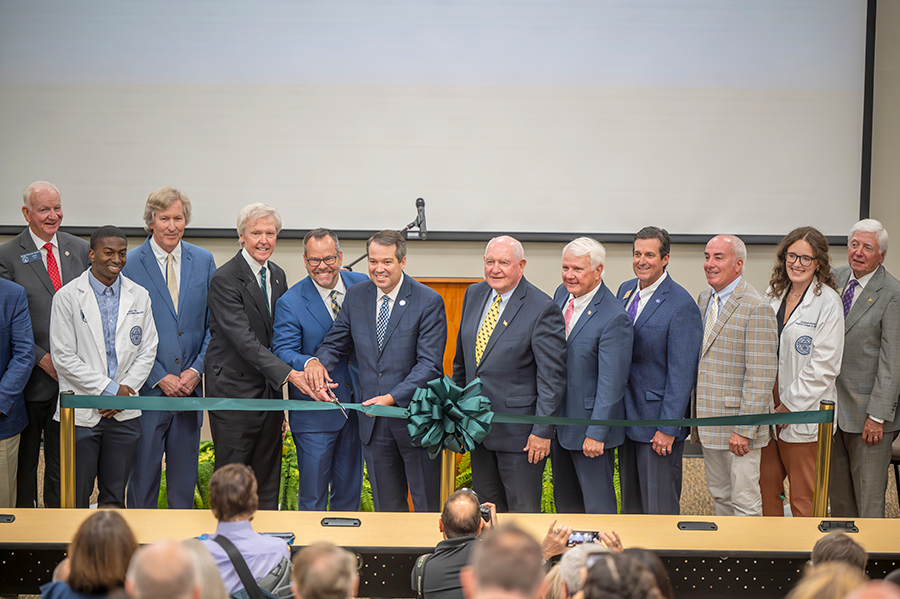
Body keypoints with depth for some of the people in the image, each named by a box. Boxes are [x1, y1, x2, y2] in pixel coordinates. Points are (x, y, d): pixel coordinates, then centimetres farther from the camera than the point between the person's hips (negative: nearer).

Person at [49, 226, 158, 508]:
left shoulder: (139, 296, 8)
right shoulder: (67, 297, -3)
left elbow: (147, 351, 8)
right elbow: (63, 357, -8)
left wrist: (125, 390, -7)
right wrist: (108, 388, -11)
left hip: (125, 414, 3)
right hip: (81, 414, -3)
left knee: (115, 498, 9)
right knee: (76, 498, 0)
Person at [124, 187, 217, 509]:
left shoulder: (203, 261, 7)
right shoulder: (129, 264, -4)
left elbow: (214, 324, 8)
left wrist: (197, 369, -5)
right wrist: (159, 377, -10)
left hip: (191, 386, 3)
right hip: (147, 388, -3)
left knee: (185, 475, 10)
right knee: (142, 474, 3)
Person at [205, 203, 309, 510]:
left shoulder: (278, 276, 11)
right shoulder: (224, 279, -13)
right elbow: (244, 339, -22)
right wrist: (288, 374, -29)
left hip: (270, 390, 7)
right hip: (234, 390, -7)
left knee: (268, 482, 10)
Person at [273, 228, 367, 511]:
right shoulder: (290, 303, -8)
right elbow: (283, 351, -14)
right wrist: (309, 365, -36)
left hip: (358, 405, 3)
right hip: (315, 412, -3)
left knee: (349, 491, 14)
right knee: (312, 496, 0)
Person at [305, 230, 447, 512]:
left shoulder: (428, 301, -10)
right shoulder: (355, 296, 5)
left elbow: (429, 364, -15)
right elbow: (335, 343, 12)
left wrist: (392, 398, -26)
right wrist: (317, 362, -13)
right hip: (373, 422, 4)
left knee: (427, 508, 4)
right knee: (386, 508, 13)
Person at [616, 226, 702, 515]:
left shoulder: (681, 305, -15)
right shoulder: (625, 290, 8)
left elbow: (682, 372, -16)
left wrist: (668, 428, -17)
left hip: (659, 419, -7)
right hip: (627, 416, 7)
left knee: (660, 508, -1)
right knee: (630, 504, 15)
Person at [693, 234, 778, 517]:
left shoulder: (756, 308, -16)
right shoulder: (705, 298, 11)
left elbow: (761, 375, -18)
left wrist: (745, 429, -21)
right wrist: (698, 419, 15)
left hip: (738, 419, -8)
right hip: (708, 420, 8)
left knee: (744, 501, -1)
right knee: (719, 494, 16)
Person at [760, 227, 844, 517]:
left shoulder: (827, 301, -10)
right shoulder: (773, 294, 10)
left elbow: (823, 366, -13)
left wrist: (788, 406, -13)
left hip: (803, 414, -6)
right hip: (768, 411, 6)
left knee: (803, 498, 1)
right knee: (766, 487, 12)